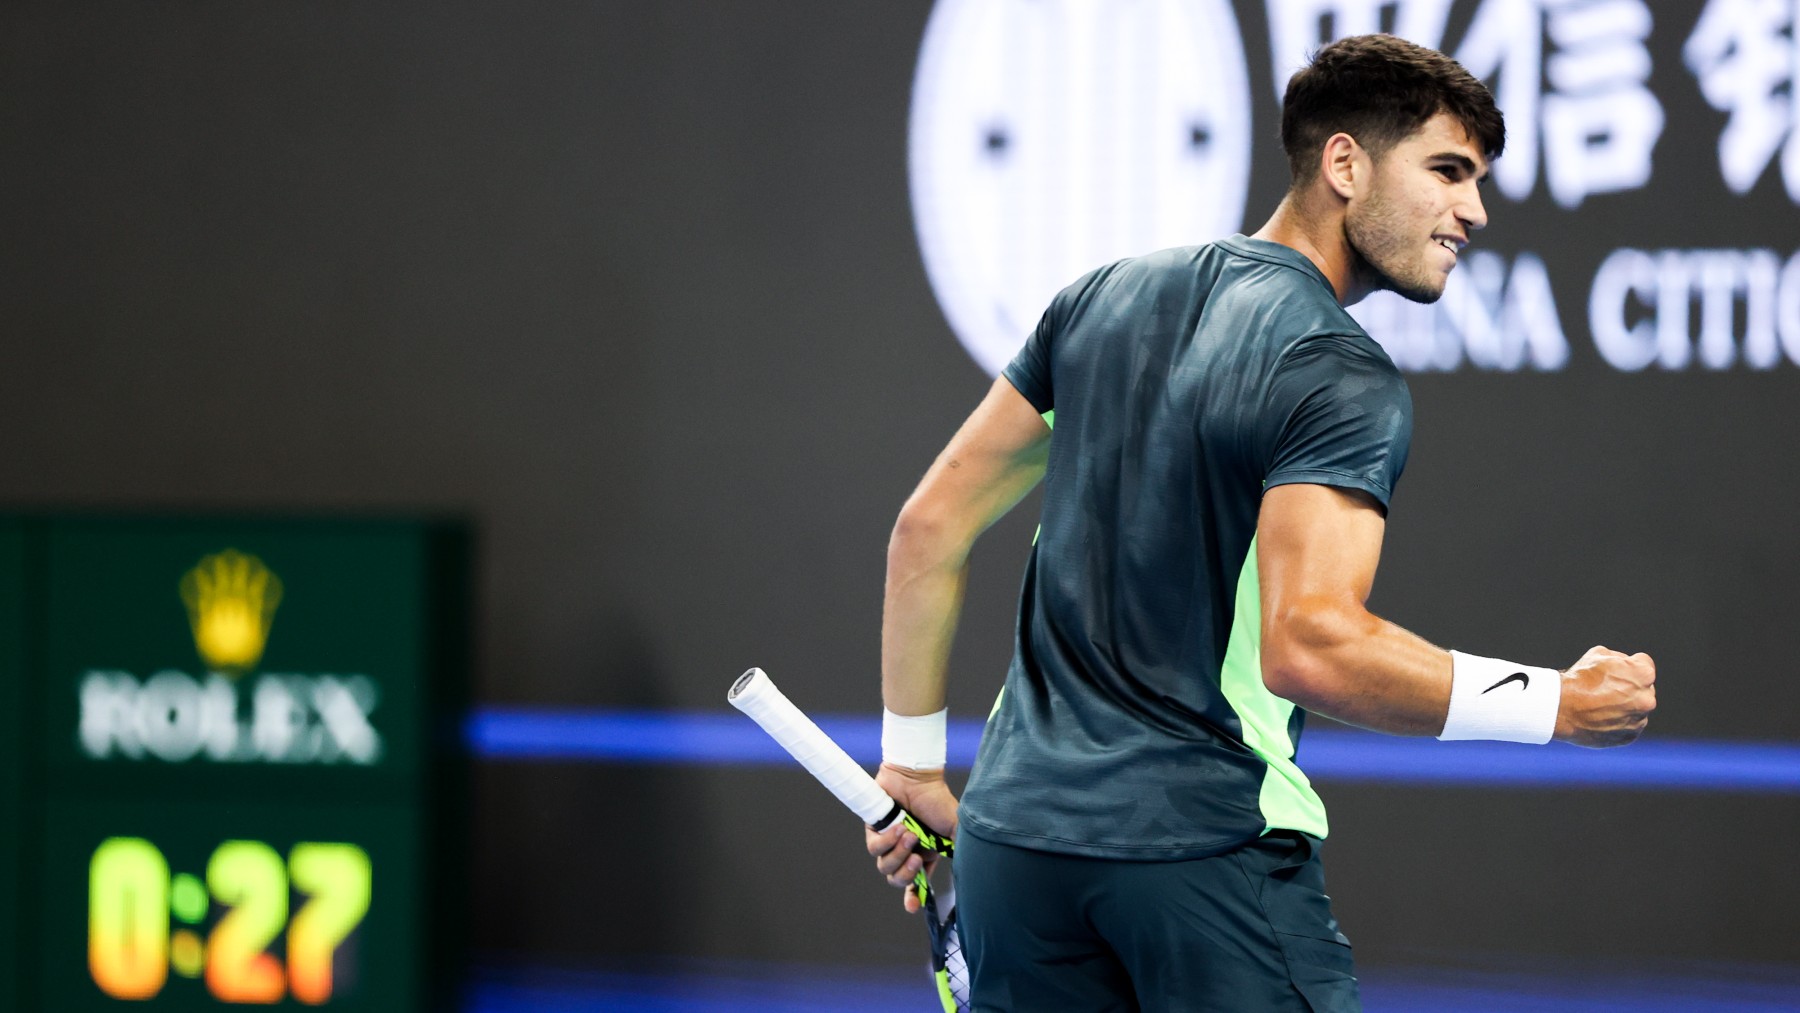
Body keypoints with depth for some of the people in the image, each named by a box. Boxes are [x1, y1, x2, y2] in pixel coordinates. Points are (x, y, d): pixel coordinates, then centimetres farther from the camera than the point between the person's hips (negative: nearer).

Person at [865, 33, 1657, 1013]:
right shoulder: (1344, 380, -12)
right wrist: (1558, 705, -16)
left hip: (1010, 826, 7)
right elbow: (1307, 645, -25)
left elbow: (929, 527, 13)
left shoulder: (1104, 298, 10)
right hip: (1209, 849, -7)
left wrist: (915, 761, 21)